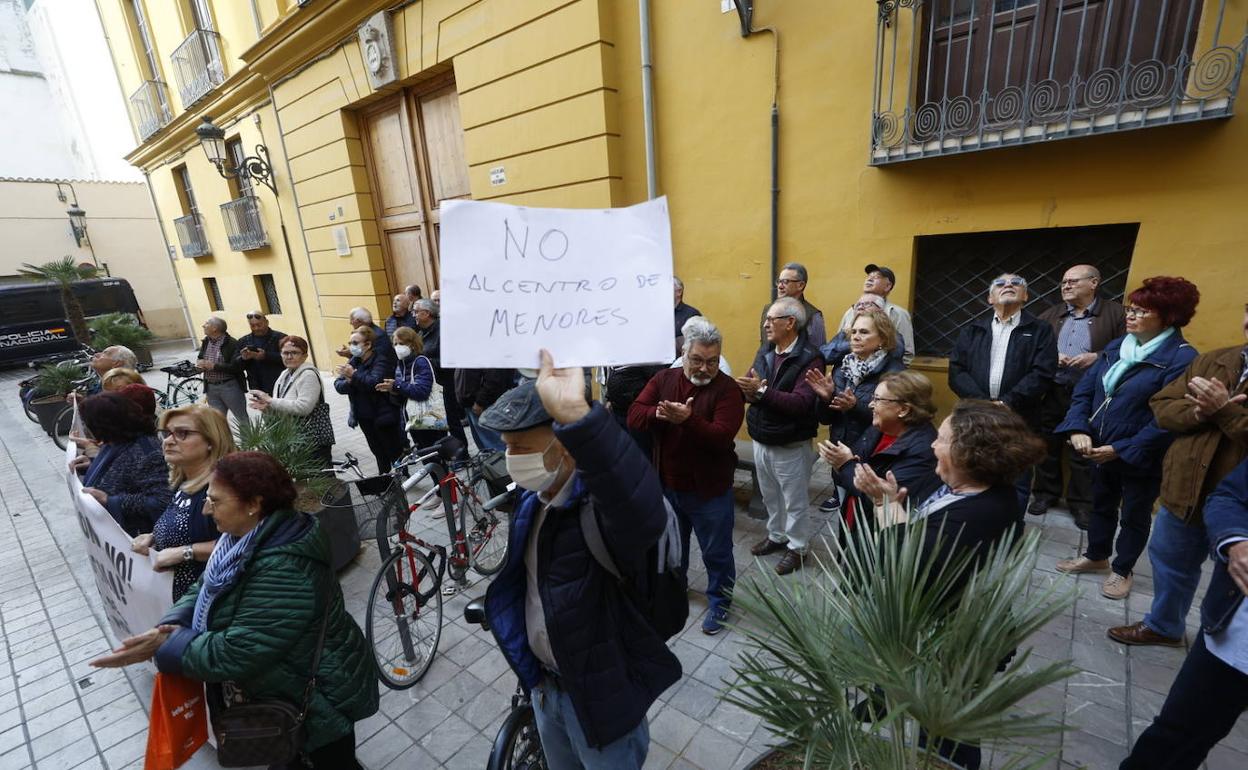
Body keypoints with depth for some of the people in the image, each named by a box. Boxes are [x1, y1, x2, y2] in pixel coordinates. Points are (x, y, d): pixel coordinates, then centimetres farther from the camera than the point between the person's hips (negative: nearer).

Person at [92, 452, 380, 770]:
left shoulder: (285, 570, -38)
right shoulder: (250, 538, -5)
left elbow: (235, 653, -32)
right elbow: (205, 589, 3)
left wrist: (164, 647, -21)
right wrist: (172, 625, -15)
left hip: (317, 700, -8)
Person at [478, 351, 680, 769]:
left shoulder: (602, 505, -33)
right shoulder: (536, 496, -6)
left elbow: (645, 515, -59)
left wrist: (576, 415, -70)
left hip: (600, 695, -7)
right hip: (545, 681, 7)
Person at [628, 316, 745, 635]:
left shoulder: (728, 389, -15)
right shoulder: (664, 379, -3)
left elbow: (722, 437, -26)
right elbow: (634, 416, -11)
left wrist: (688, 420, -40)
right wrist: (659, 414, -31)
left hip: (710, 490, -4)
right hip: (667, 484, 5)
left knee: (716, 553, 13)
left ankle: (719, 602, 37)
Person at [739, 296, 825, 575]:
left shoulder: (810, 359, -18)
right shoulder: (764, 352, 4)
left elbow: (801, 403, -29)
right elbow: (748, 387, -2)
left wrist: (763, 391, -33)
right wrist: (749, 392, -24)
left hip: (791, 446, -6)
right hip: (760, 441, 7)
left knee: (795, 501, 12)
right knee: (770, 496, 23)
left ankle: (797, 547, 31)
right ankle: (776, 536, 44)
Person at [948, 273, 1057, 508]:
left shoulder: (1040, 330, 7)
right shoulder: (972, 330, 12)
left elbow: (1042, 373, -6)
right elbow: (956, 370, 1)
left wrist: (1006, 403, -15)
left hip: (1019, 420, -1)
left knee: (1017, 485, 6)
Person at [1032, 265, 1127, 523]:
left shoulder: (1114, 312, 1)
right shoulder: (1051, 314, 11)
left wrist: (1097, 357, -18)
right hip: (1051, 392, 3)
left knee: (1083, 452, 6)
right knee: (1047, 446, 11)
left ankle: (1081, 502, 20)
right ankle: (1046, 492, 26)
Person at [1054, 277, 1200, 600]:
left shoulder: (1182, 359, -17)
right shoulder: (1115, 347, 3)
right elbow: (1084, 391, 1)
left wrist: (1121, 450, -23)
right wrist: (1078, 429, -14)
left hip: (1141, 458, -6)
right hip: (1102, 450, 6)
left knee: (1134, 515, 14)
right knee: (1101, 504, 22)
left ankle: (1122, 570, 34)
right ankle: (1096, 556, 42)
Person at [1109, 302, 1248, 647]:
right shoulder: (1210, 360, 5)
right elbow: (1160, 406, 2)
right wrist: (1198, 412, -15)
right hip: (1186, 488, 6)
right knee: (1170, 560, 21)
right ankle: (1163, 626, 41)